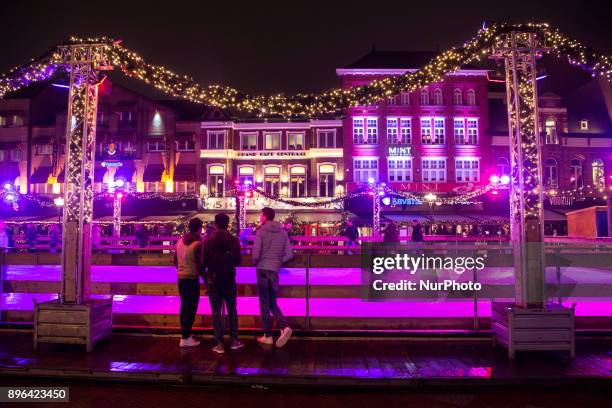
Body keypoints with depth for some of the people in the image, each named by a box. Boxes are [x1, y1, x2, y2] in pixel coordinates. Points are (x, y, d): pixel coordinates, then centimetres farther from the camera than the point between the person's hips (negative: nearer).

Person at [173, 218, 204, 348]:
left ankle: (185, 333, 26)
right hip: (192, 278, -7)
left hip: (181, 277, 7)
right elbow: (199, 265, -16)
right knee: (191, 307, 0)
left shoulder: (180, 241, 5)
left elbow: (175, 260, 13)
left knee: (184, 305, 16)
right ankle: (185, 338, 1)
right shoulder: (198, 244, -15)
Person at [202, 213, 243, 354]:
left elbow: (204, 263, -7)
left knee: (216, 312, 5)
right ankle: (234, 340, 17)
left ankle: (219, 344, 6)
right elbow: (238, 261, -2)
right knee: (232, 310, 14)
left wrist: (206, 279, 7)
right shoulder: (234, 240, -5)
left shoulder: (208, 241, -8)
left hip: (213, 281, -1)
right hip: (229, 280, 1)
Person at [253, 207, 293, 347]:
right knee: (272, 302, 16)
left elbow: (256, 254, -14)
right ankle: (284, 327, -4)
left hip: (263, 269, -4)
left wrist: (255, 263, 7)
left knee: (264, 303, 6)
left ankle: (268, 336, 12)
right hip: (275, 270, 4)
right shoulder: (283, 232, 5)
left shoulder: (261, 232, -8)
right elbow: (289, 254, 2)